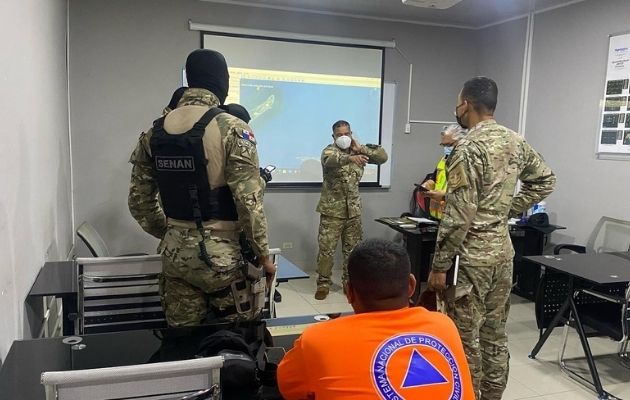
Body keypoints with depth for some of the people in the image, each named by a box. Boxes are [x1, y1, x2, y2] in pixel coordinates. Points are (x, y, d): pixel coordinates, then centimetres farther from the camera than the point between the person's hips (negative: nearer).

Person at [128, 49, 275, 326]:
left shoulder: (154, 131, 4)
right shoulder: (231, 129, -13)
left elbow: (139, 200, 9)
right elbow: (249, 202, -17)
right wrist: (263, 255, -6)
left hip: (175, 253, 6)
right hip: (221, 253, -5)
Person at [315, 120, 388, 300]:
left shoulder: (358, 151, 7)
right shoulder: (329, 150, -7)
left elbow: (383, 157, 1)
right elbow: (331, 161, -32)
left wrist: (361, 149, -10)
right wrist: (351, 158, -52)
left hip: (353, 209, 4)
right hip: (332, 209, -4)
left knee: (352, 248, 10)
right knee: (326, 247, -2)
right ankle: (323, 283, 10)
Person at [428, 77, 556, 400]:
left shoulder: (468, 149, -18)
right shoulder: (516, 142, 6)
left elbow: (459, 216, -21)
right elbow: (545, 180, 19)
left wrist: (439, 265, -14)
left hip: (471, 255, -8)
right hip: (503, 250, 8)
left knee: (465, 337, 3)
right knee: (495, 333, 17)